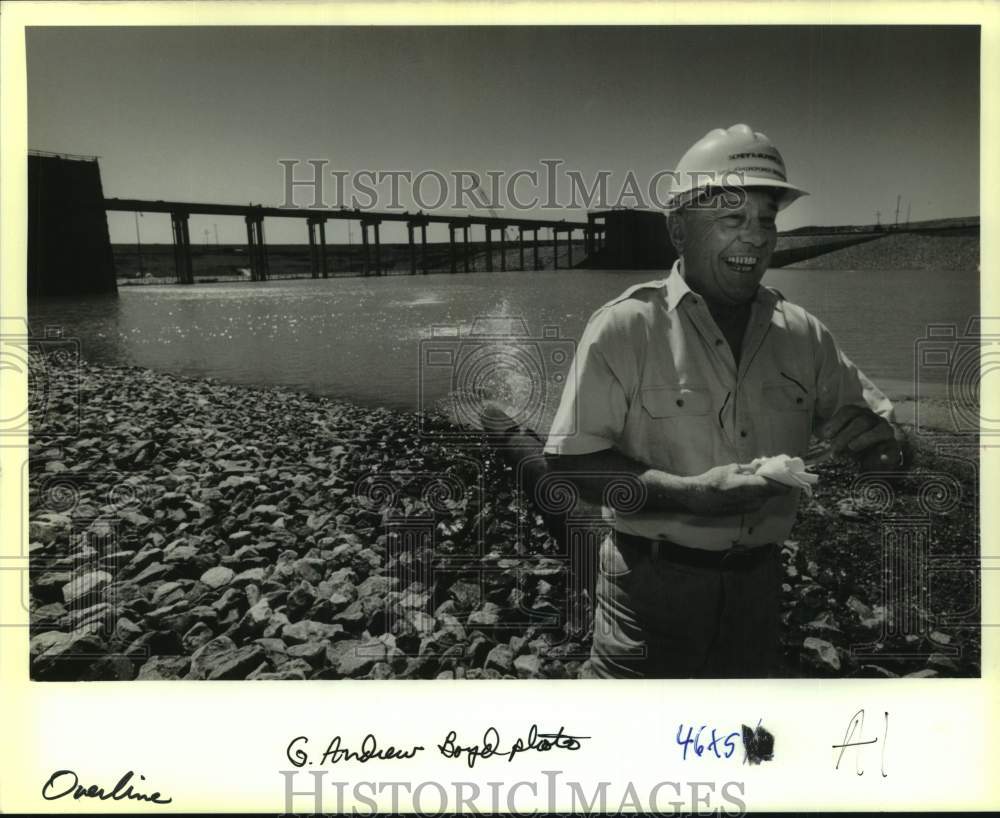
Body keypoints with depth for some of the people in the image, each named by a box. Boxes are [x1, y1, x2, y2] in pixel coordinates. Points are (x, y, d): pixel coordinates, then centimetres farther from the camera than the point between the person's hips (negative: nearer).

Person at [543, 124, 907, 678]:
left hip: (757, 584, 5)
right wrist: (689, 495, -26)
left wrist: (878, 438, -12)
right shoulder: (626, 326, -11)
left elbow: (883, 428, 13)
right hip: (651, 584, -5)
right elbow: (571, 461, -15)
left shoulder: (803, 335, 4)